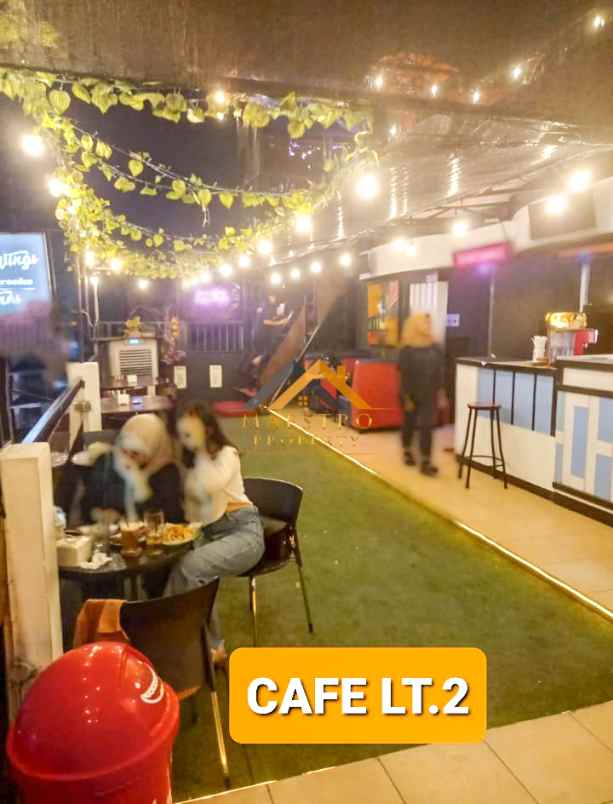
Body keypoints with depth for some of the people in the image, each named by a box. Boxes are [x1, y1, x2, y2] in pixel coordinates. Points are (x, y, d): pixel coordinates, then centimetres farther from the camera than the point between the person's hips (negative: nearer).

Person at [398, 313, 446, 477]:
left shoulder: (435, 348, -1)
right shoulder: (407, 350, -12)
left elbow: (440, 371, 5)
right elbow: (403, 376, -11)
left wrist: (441, 393, 4)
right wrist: (406, 398, -12)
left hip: (429, 395, 2)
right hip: (411, 394, -2)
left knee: (426, 427, -1)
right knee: (410, 423, 15)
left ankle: (426, 462, 1)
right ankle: (407, 452, 38)